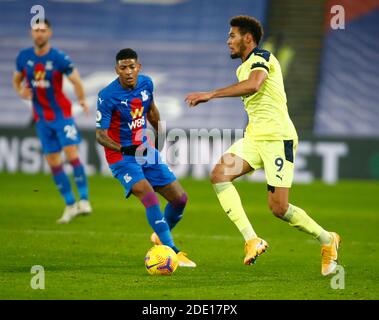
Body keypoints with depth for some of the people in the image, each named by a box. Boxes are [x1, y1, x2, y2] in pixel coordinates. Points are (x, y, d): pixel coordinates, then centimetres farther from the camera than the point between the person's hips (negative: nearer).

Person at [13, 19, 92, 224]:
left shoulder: (60, 59, -12)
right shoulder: (23, 57, 0)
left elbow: (76, 81, -9)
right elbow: (16, 80, 12)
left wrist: (82, 100, -23)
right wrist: (21, 91, -9)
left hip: (61, 114, -4)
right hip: (41, 118, 4)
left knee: (72, 154, -16)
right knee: (53, 162, 3)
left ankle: (84, 200, -10)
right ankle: (70, 205, 11)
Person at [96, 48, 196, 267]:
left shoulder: (146, 83, -3)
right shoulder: (108, 96, -20)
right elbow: (101, 135, -19)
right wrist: (123, 149, -35)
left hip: (146, 151, 7)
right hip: (122, 157, -7)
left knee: (180, 198, 5)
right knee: (149, 196, -27)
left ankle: (161, 237, 34)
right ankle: (173, 252, -26)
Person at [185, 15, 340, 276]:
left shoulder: (260, 57, -7)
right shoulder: (245, 67, 22)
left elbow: (254, 85, -28)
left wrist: (211, 94, -30)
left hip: (277, 137, -9)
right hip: (254, 137, 9)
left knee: (279, 208, -11)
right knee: (219, 174, -16)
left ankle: (328, 241, 14)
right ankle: (252, 240, -20)